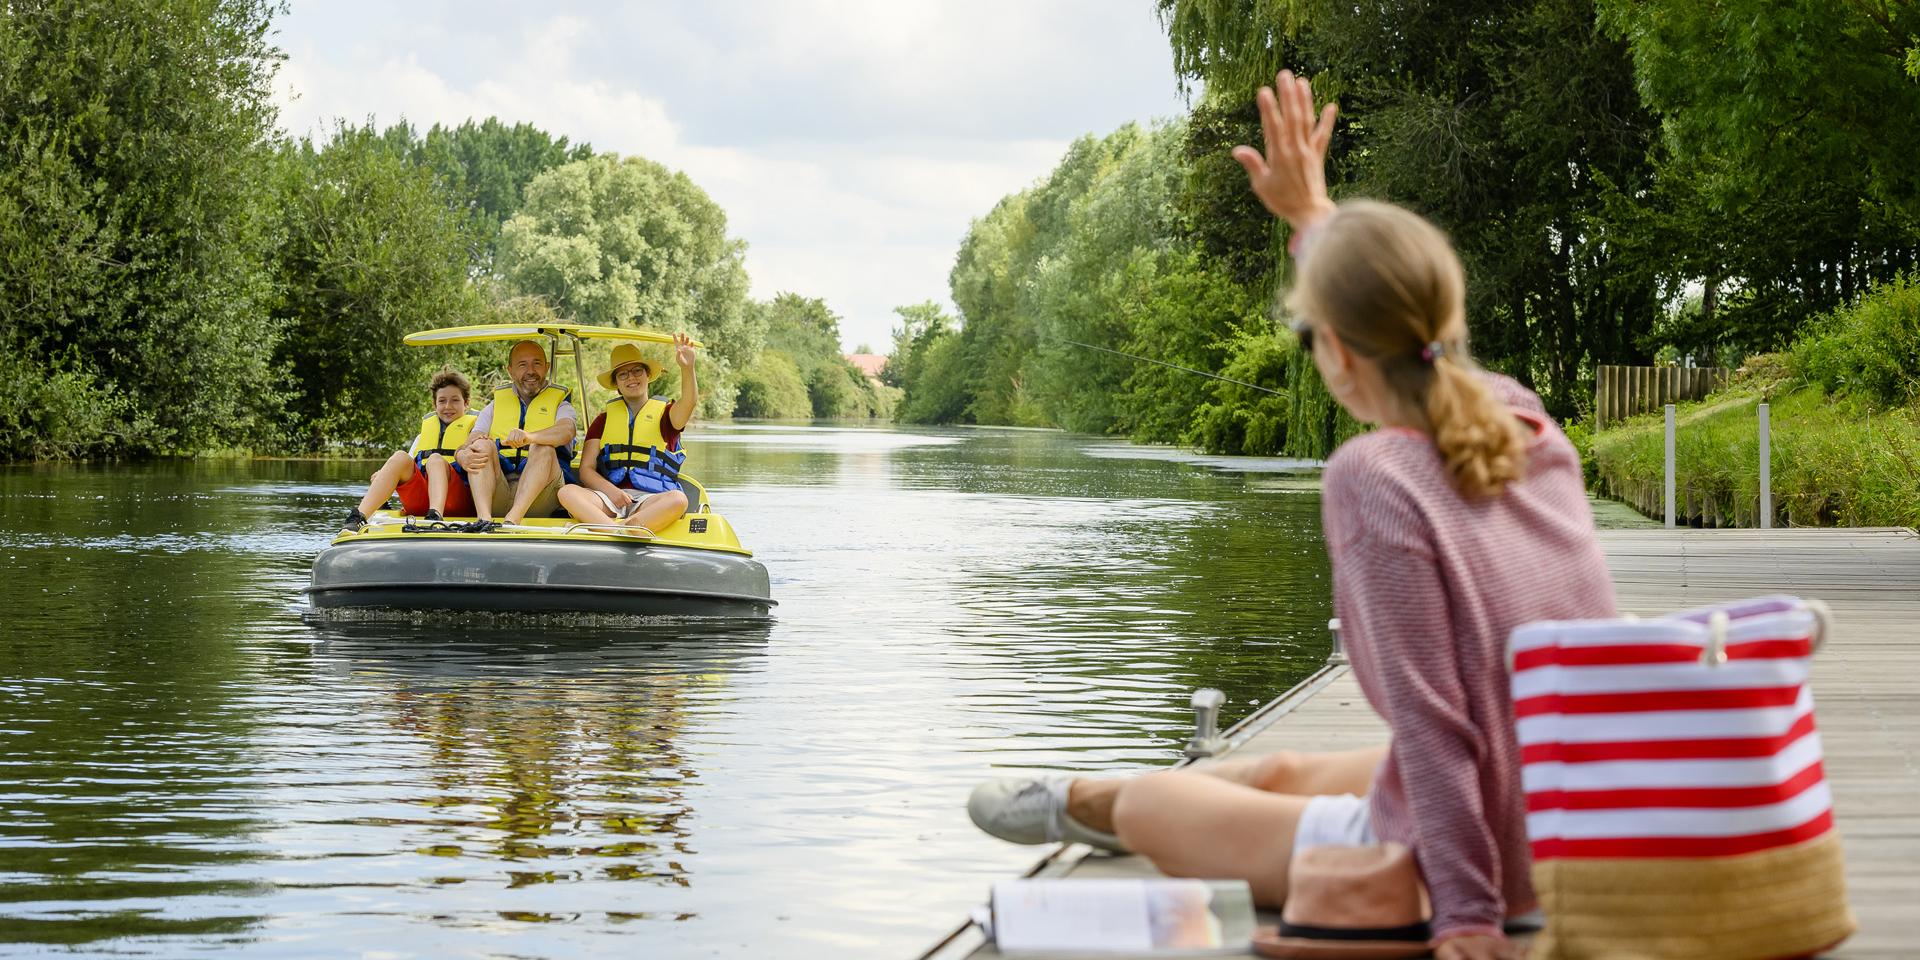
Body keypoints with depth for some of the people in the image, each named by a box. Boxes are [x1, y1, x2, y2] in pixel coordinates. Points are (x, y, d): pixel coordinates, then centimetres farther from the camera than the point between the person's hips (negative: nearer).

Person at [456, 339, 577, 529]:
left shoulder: (559, 403, 15)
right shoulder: (496, 404, 23)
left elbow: (566, 431, -11)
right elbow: (467, 445, 9)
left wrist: (529, 437, -34)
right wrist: (463, 456, -19)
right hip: (497, 495, 2)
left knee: (543, 447, -28)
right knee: (482, 445, -20)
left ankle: (512, 521, -46)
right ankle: (484, 520, -41)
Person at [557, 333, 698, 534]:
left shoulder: (665, 413, 15)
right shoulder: (604, 419, 20)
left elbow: (688, 402, -10)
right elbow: (586, 469, 11)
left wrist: (687, 368, -31)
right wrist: (610, 491, -11)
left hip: (651, 500, -2)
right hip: (609, 498, 2)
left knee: (678, 500, -35)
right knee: (567, 492, -28)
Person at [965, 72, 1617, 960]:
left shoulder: (1372, 479, -24)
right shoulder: (1532, 439, -2)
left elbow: (1433, 724, -26)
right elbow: (1403, 342, 19)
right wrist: (1311, 215, 28)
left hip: (1455, 851, -7)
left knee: (1147, 804, 19)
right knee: (1280, 771, 34)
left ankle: (1097, 804, 54)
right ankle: (1080, 800, 60)